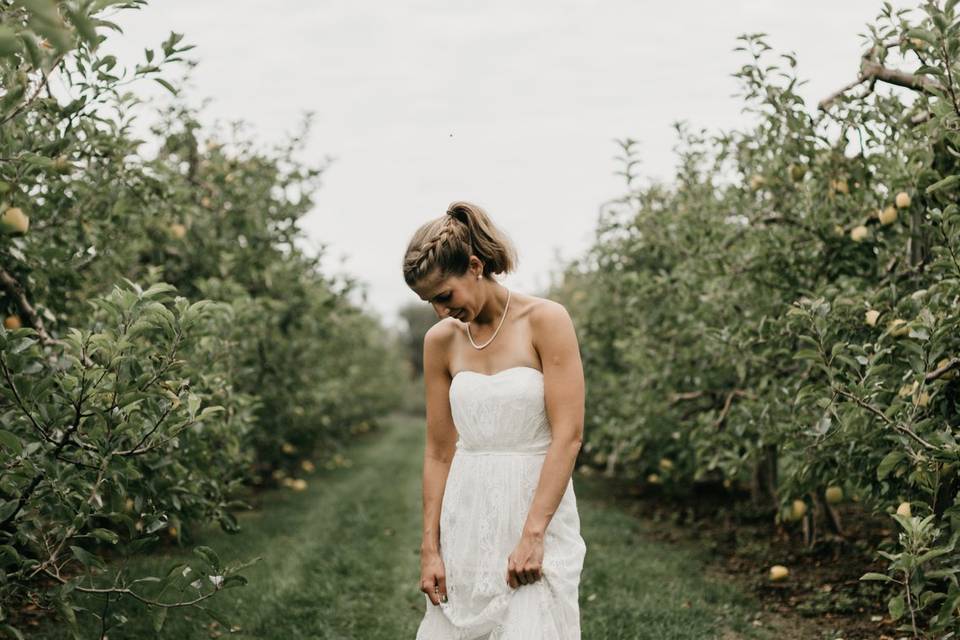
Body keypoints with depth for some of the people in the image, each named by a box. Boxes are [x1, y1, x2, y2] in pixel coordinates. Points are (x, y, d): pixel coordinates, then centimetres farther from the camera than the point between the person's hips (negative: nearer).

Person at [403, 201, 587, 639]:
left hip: (537, 508, -4)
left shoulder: (545, 321, -8)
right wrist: (430, 548, 3)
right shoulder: (441, 340, 4)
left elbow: (568, 435, -13)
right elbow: (439, 451, 7)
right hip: (466, 517, 4)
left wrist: (531, 535, -18)